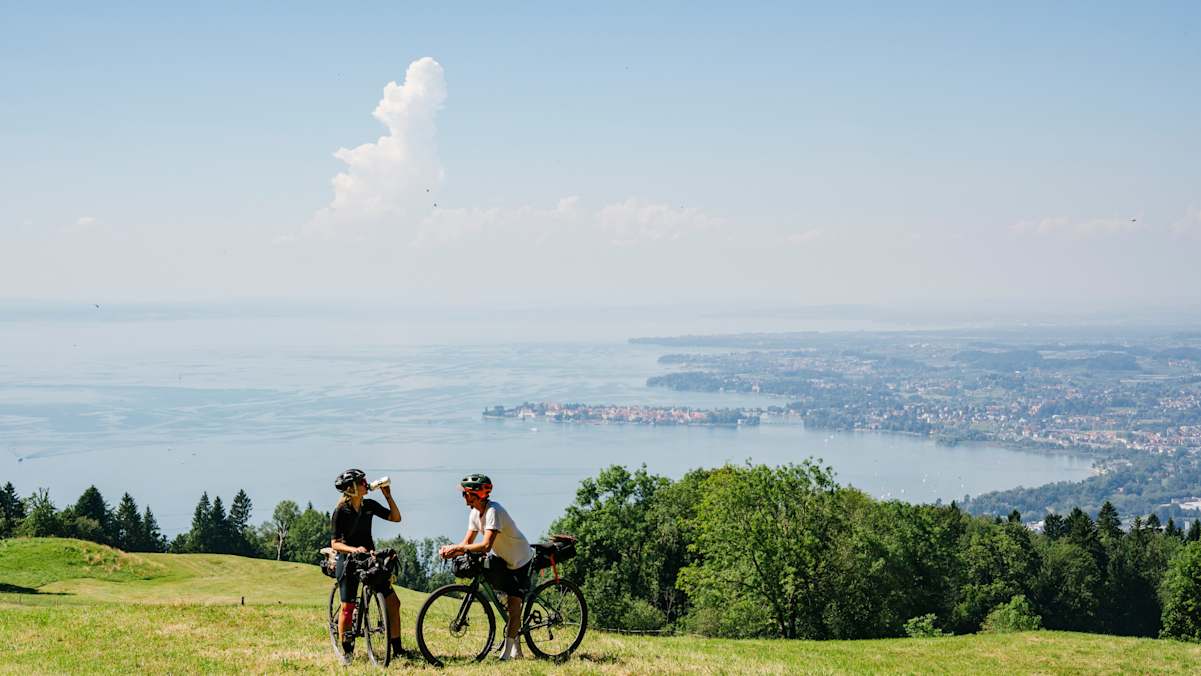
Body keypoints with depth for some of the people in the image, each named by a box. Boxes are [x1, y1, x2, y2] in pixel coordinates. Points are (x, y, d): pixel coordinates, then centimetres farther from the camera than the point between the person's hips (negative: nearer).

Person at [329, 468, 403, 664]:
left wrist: (388, 495, -4)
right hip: (348, 561, -5)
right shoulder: (341, 511, -13)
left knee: (392, 602, -3)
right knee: (347, 607, -4)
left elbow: (396, 517, 6)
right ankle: (346, 651, 14)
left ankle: (397, 648, 4)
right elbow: (335, 543, -13)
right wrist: (354, 549, -30)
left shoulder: (369, 505, 1)